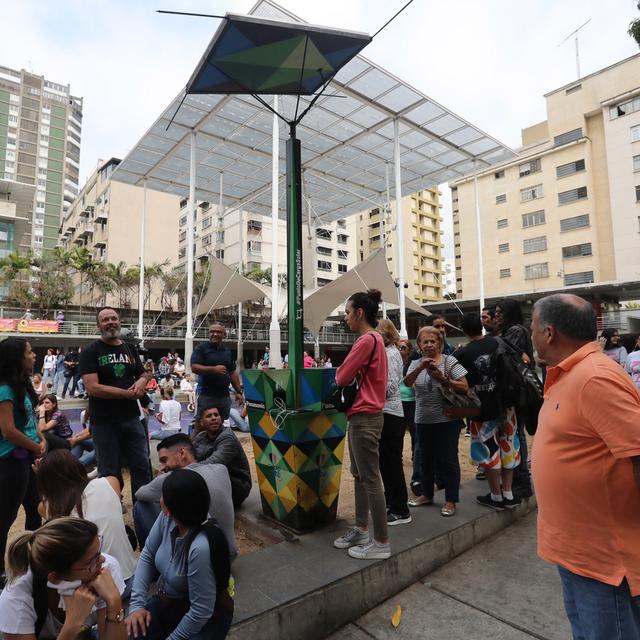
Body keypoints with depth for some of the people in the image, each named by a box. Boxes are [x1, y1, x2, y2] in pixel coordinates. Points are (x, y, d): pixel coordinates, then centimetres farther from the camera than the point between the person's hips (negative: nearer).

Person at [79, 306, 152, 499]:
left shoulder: (129, 349, 9)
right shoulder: (91, 351, -7)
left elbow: (143, 375, 19)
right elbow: (92, 387, -17)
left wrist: (142, 381, -6)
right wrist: (128, 393, -16)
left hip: (132, 418, 5)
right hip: (104, 422, -4)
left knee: (142, 467, 11)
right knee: (109, 473, 10)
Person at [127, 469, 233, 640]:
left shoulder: (200, 547, -38)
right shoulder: (168, 517, -19)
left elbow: (201, 611, -27)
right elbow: (148, 555, -3)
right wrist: (137, 604, -10)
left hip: (204, 620, -5)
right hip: (168, 602, 6)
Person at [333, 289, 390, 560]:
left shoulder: (366, 340, -18)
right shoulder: (374, 338, 14)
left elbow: (342, 377, -15)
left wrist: (339, 371, 5)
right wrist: (348, 373, 3)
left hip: (364, 417, -10)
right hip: (363, 415, 10)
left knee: (371, 479, -1)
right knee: (359, 476, 17)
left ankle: (381, 542, 12)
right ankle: (361, 530, 30)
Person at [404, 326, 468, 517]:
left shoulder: (449, 361, -4)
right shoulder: (416, 364, 5)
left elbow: (464, 387, -9)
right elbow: (407, 382, -14)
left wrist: (443, 379, -22)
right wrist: (421, 367, -30)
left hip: (447, 419, -4)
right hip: (424, 420, 4)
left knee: (448, 459, 3)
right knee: (426, 458, 16)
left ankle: (451, 500, 17)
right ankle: (427, 494, 32)